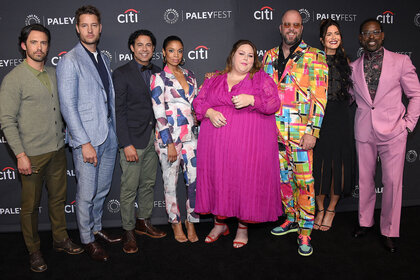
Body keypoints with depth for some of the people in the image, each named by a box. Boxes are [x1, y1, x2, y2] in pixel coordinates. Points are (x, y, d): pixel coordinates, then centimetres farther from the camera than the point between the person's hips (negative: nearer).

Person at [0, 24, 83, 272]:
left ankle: (61, 239, 34)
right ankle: (34, 251, 23)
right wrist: (20, 154, -16)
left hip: (58, 150, 6)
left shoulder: (54, 74, 8)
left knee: (58, 197, 17)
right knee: (31, 205, 7)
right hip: (32, 154, -5)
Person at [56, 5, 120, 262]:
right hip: (87, 139, -6)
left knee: (102, 190, 17)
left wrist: (115, 131, 11)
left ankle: (97, 229, 35)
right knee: (87, 194, 5)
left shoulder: (104, 59, 13)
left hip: (109, 137, 6)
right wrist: (84, 142, -17)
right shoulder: (69, 61, -8)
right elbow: (68, 106, -13)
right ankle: (87, 240, 22)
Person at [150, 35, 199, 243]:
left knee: (195, 180, 2)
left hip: (190, 135, 5)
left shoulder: (189, 76, 12)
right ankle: (176, 222, 24)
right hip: (168, 136, -4)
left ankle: (191, 222, 20)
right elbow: (159, 113, -9)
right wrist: (169, 144, -13)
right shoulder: (159, 78, -4)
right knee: (171, 182, 7)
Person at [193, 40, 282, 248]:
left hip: (250, 143, -2)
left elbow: (274, 103, -3)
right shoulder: (215, 80, 15)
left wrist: (251, 100, -19)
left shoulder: (261, 78, 7)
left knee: (247, 180, 0)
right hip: (217, 143, 3)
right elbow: (199, 101, 12)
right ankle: (219, 223, 25)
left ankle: (243, 227, 18)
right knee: (217, 178, 7)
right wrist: (210, 112, -9)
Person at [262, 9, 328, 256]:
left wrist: (312, 131, -13)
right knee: (283, 177, 13)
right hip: (273, 129, 5)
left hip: (300, 131, -4)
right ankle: (291, 219, 30)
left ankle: (305, 231, 9)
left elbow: (319, 97, -7)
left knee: (304, 180, -2)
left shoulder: (314, 57, -1)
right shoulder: (269, 57, 13)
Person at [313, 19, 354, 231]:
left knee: (338, 162, 4)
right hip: (319, 116, -2)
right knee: (319, 162, 1)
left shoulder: (345, 60, 12)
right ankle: (320, 208, 17)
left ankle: (331, 209, 20)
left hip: (340, 118, 2)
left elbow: (350, 90, 19)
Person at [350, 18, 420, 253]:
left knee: (393, 182, -2)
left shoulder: (401, 61, 1)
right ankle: (365, 222, 27)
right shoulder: (353, 67, 8)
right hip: (364, 132, 3)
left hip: (393, 131, -2)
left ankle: (390, 232, 13)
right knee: (365, 179, 9)